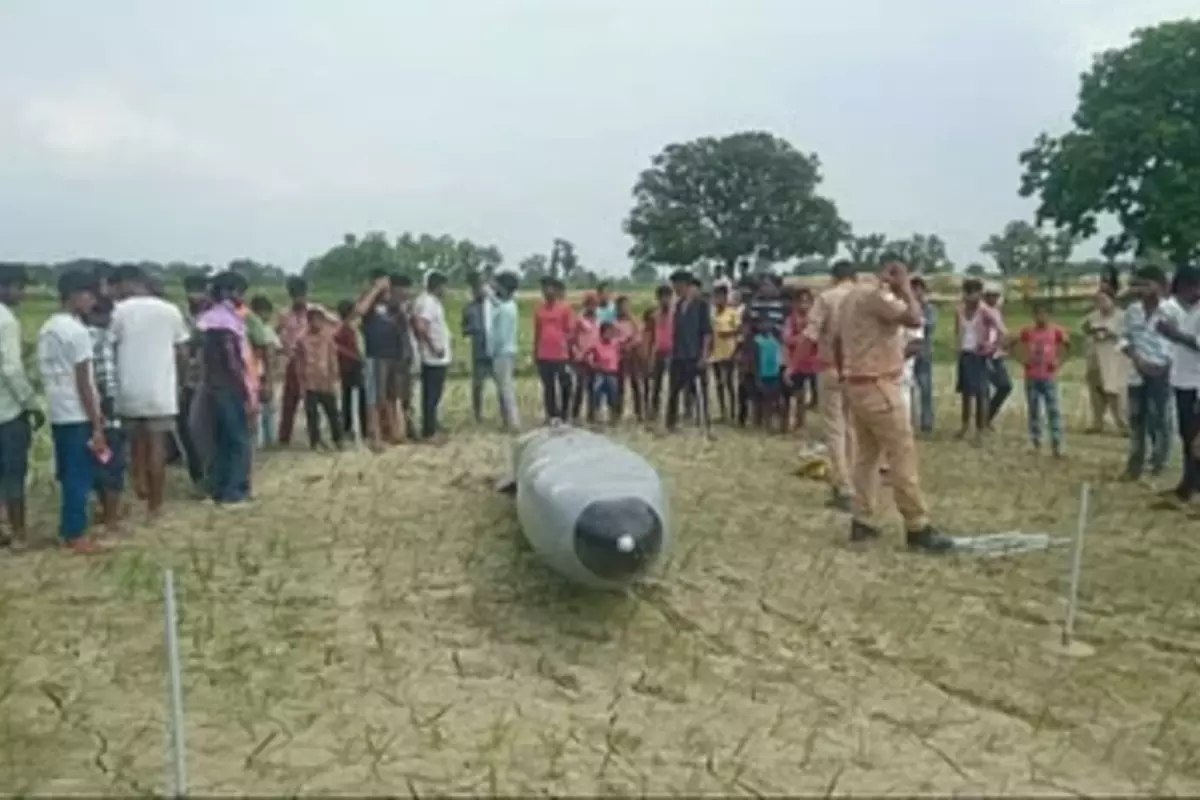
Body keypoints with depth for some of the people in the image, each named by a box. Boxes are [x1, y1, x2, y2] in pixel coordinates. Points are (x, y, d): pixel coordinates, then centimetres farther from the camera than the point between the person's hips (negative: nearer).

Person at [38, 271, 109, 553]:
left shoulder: (47, 328, 11)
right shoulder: (76, 331, -17)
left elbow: (51, 374, 15)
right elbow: (83, 383, -18)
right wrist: (96, 424, -15)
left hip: (57, 413, 9)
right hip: (77, 415, -9)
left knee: (67, 474, 16)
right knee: (79, 476, 0)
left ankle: (69, 529, 24)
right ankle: (77, 535, 7)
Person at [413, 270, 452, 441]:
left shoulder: (431, 301, 14)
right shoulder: (428, 302, -17)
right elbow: (421, 326, -29)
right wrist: (434, 347, -22)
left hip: (435, 358, 10)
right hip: (435, 358, -10)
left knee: (432, 395, 16)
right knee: (432, 396, -4)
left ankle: (430, 429, 24)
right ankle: (429, 432, 2)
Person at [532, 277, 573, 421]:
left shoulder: (565, 308, -3)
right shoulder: (540, 309, 8)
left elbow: (569, 332, -2)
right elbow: (537, 332, 13)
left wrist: (569, 353, -9)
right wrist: (535, 354, 11)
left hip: (561, 355, -3)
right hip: (544, 356, 4)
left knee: (564, 386, 4)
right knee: (548, 387, 8)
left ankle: (563, 416, 15)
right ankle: (551, 416, 15)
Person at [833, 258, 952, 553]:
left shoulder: (853, 295, 15)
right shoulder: (877, 294, -15)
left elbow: (837, 340, 19)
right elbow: (915, 319, -27)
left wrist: (845, 379, 24)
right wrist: (906, 290, -11)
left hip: (857, 384, 10)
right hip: (877, 386, -10)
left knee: (867, 454, 13)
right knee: (903, 455, -6)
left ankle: (862, 522, 15)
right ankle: (917, 528, -2)